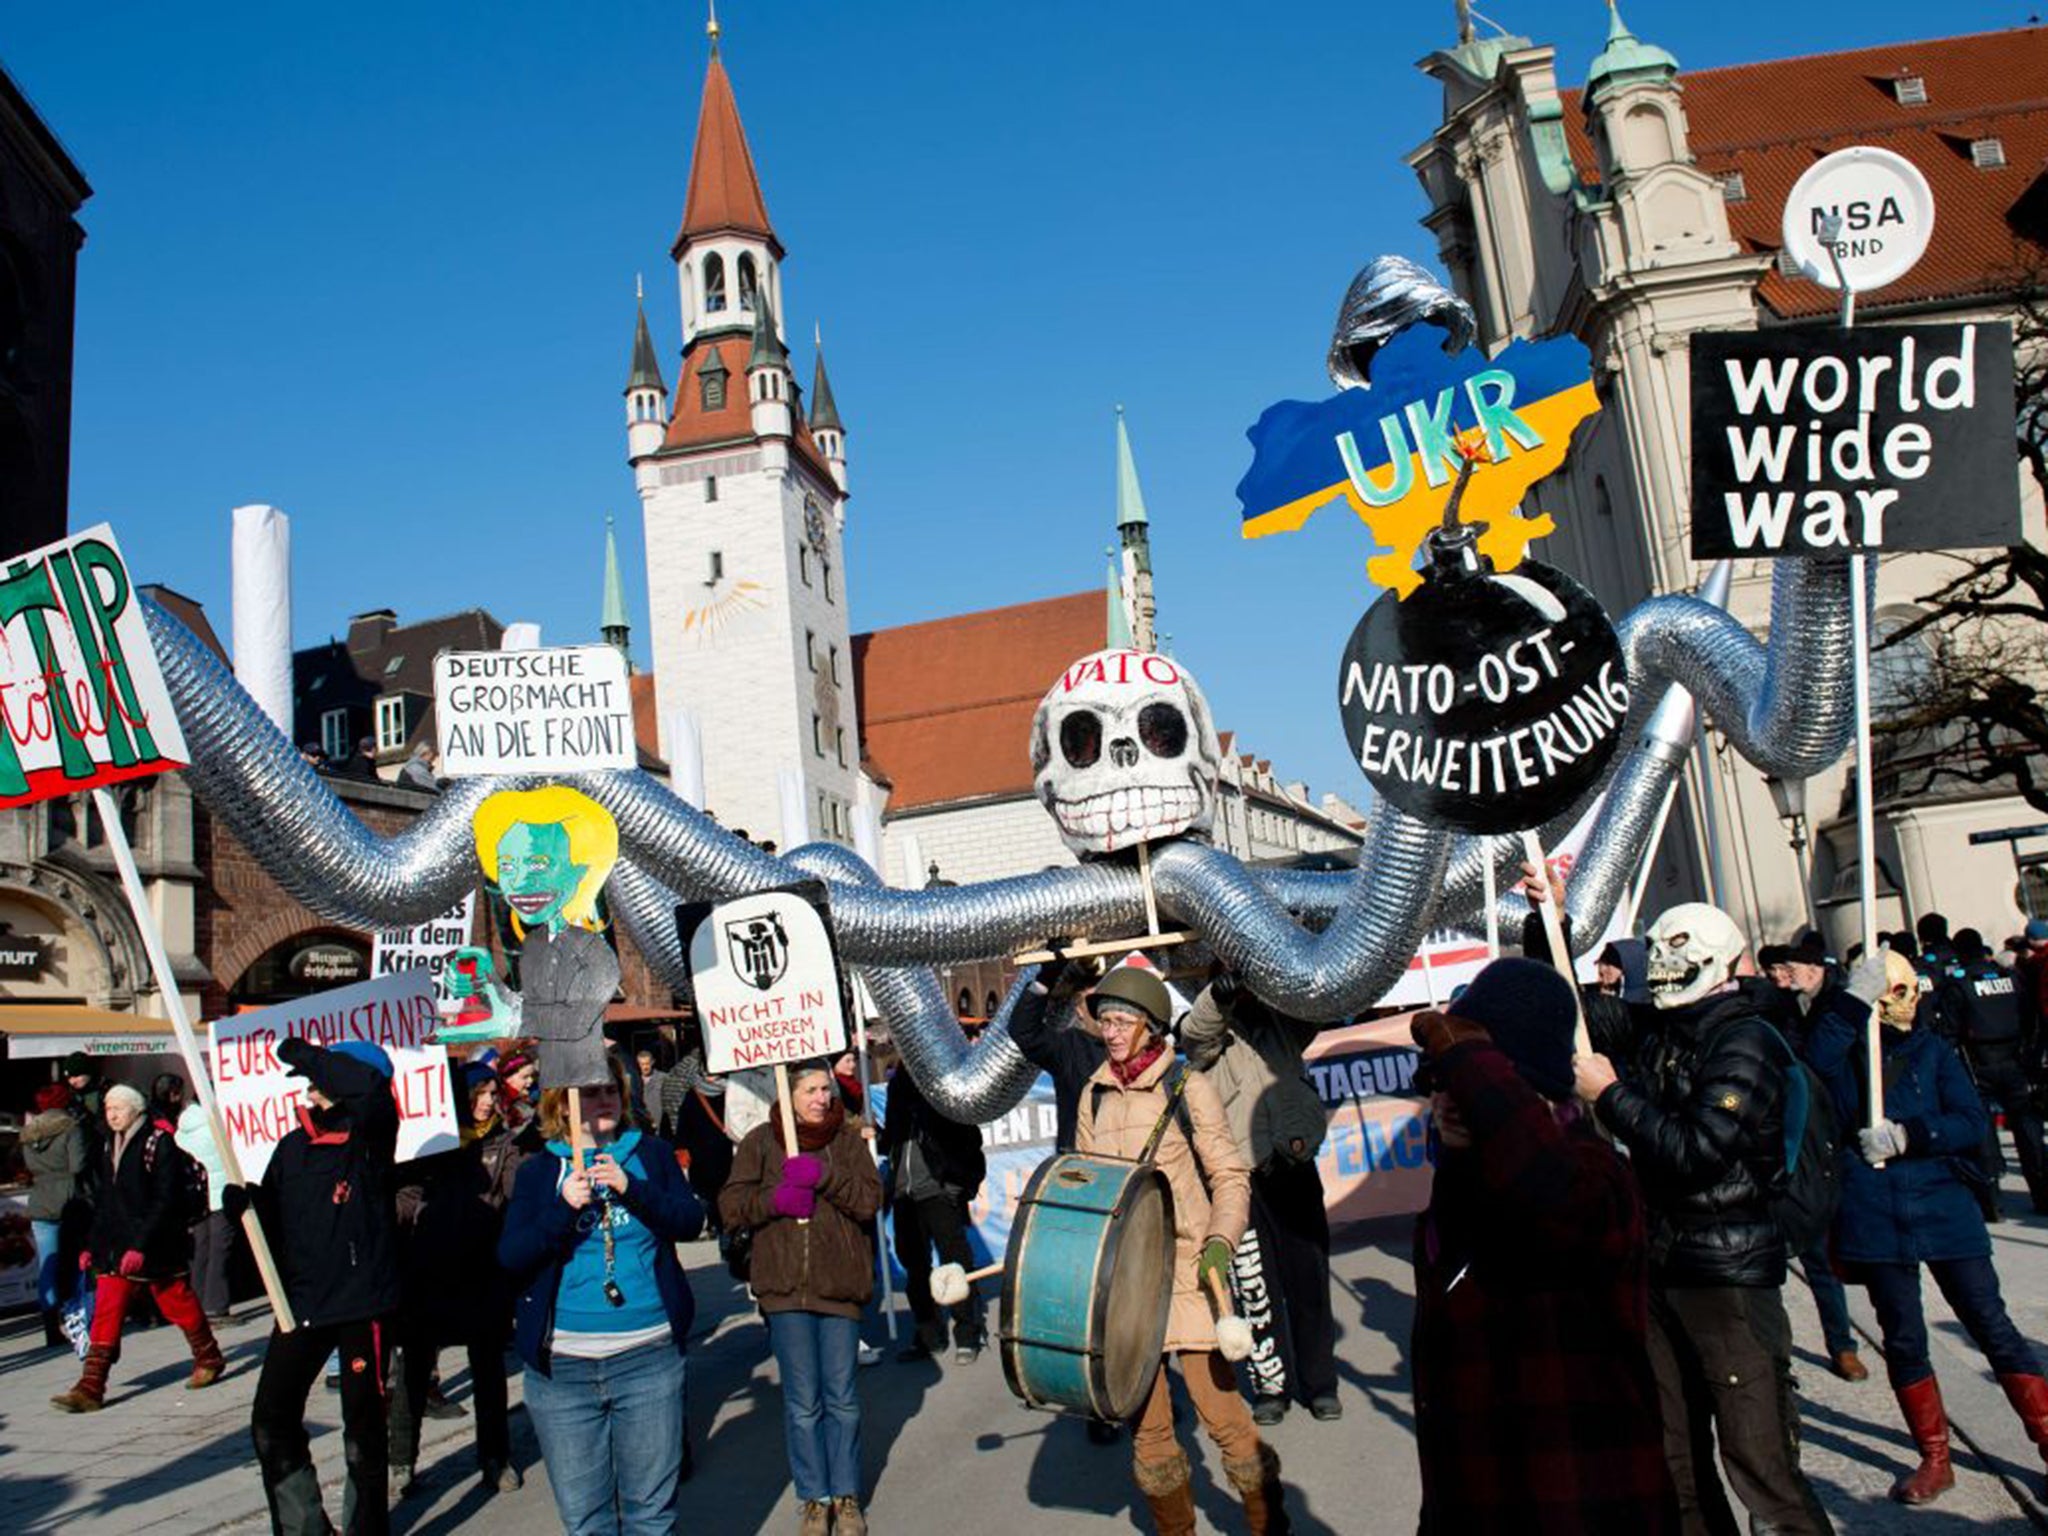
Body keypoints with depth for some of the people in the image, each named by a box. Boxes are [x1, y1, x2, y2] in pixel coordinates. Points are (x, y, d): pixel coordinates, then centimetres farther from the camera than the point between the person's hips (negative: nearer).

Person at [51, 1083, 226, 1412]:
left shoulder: (158, 1144, -11)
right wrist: (92, 1245, 11)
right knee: (106, 1315, -1)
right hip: (115, 1248, 6)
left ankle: (209, 1360, 24)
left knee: (179, 1305, 7)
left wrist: (141, 1246, -21)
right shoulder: (109, 1147, 11)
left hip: (155, 1249, -6)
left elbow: (166, 1200, -16)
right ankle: (90, 1389, 1)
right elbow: (103, 1202, 17)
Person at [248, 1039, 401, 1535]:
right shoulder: (294, 1146, 8)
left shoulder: (369, 1138, -11)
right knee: (272, 1422, 10)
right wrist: (245, 1204, -10)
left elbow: (370, 1085, -33)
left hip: (363, 1302, -6)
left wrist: (307, 1055, -23)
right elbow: (273, 1222, 11)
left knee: (363, 1427, 7)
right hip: (302, 1300, 6)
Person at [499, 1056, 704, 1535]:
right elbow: (510, 1257, -2)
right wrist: (564, 1207, -14)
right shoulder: (538, 1171, 7)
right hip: (561, 1364, 0)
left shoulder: (651, 1154, 8)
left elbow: (690, 1221, -3)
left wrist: (631, 1188, -15)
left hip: (648, 1355, 0)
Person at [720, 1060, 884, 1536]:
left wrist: (822, 1176, -18)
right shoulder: (760, 1142, 4)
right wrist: (775, 1198, -17)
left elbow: (870, 1201, -5)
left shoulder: (848, 1139, 6)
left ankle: (846, 1497, 21)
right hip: (785, 1286, -1)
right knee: (802, 1402, 4)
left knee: (842, 1398, 7)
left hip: (840, 1283, 1)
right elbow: (731, 1207, 1)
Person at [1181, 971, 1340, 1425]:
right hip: (1241, 1177, -2)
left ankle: (1319, 1383, 19)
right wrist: (1219, 994, -37)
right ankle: (1269, 1387, 16)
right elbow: (1196, 1031, -17)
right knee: (1255, 1288, 3)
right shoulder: (1213, 1039, 4)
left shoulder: (1283, 1025, 14)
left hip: (1294, 1168, 2)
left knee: (1309, 1280, 7)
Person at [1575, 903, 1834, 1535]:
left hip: (1730, 1275, -8)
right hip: (1660, 1269, 8)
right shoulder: (1660, 1038, 9)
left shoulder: (1747, 1042, -13)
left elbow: (1696, 1151, -22)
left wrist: (1610, 1095, -15)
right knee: (1675, 1460, 15)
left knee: (1761, 1467, -6)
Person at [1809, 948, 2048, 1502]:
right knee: (1903, 1341, 8)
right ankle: (1935, 1459, 23)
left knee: (1992, 1326, 3)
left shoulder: (1931, 1049, 5)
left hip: (1943, 1206, 0)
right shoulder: (1846, 1052, 0)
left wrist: (1906, 1136, -16)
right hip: (1875, 1215, 0)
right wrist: (1855, 1004, -27)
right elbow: (1820, 1061, -25)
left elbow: (1972, 1122, -4)